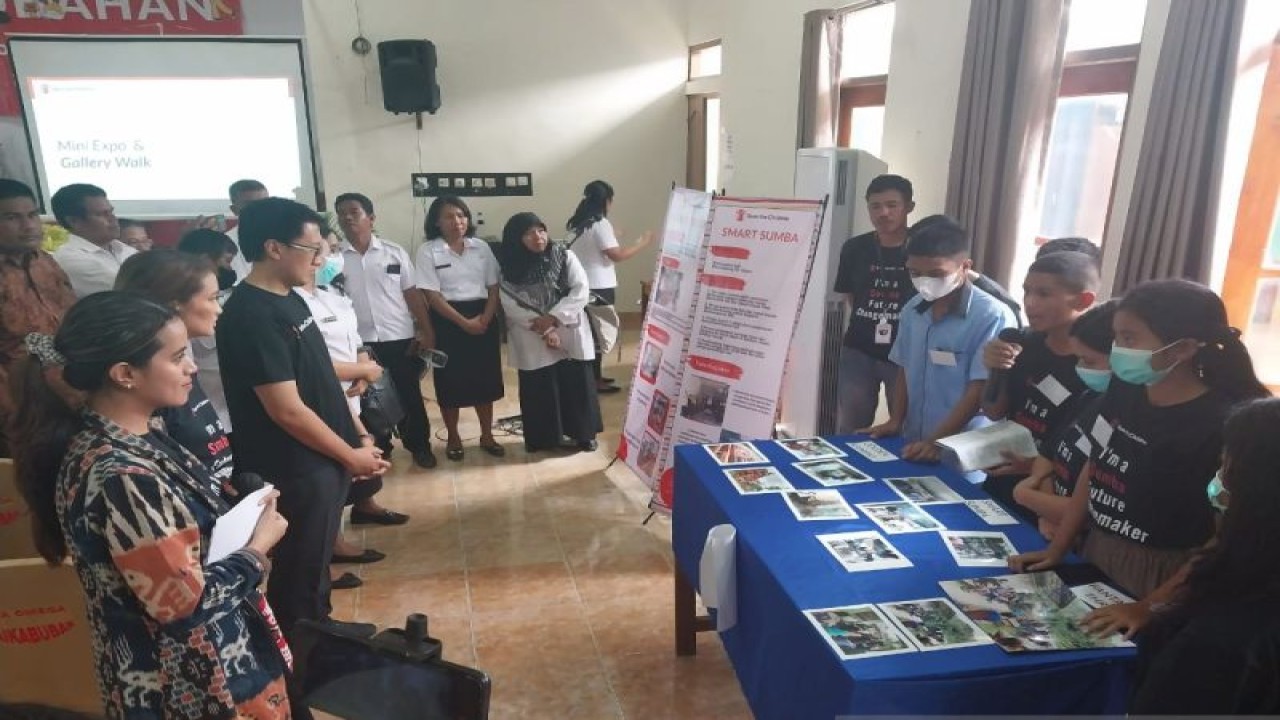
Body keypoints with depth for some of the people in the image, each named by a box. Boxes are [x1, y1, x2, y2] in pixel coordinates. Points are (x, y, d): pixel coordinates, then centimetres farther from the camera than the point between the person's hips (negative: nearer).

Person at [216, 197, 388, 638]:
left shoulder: (289, 299, 7)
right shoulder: (251, 315, -22)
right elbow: (287, 410, -24)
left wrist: (357, 437, 10)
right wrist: (350, 455, -13)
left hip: (323, 460, 9)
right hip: (295, 469, -9)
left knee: (317, 562, 23)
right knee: (299, 573, 9)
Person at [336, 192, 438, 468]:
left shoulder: (395, 252, 0)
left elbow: (412, 295, 2)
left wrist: (427, 332, -3)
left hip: (400, 338, 0)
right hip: (359, 342, 1)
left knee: (410, 395, 9)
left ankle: (420, 446, 26)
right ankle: (379, 449, 30)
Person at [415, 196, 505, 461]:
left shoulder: (481, 247, 5)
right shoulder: (428, 251, -5)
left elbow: (494, 287, 5)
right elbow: (433, 296, -11)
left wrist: (485, 318, -11)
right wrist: (464, 322, -17)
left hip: (483, 319, 3)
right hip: (447, 321, -3)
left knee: (486, 379, 7)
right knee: (451, 382, 4)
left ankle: (487, 436, 22)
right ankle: (453, 438, 20)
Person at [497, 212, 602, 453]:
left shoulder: (565, 257, -1)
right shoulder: (509, 269, -2)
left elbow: (580, 291, -7)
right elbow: (512, 307, -9)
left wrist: (553, 318, -18)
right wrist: (544, 331, -18)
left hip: (570, 335, 1)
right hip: (533, 341, 0)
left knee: (577, 385, 6)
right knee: (539, 390, 4)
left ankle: (582, 433, 22)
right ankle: (541, 438, 19)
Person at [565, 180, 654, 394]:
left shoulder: (580, 222, 10)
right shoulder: (600, 223, -17)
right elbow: (617, 255, -20)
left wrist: (611, 237, 25)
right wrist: (643, 242, -11)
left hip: (584, 285, 9)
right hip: (599, 288, -9)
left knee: (590, 331, 15)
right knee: (598, 333, 0)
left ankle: (594, 375, 24)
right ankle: (595, 380, 7)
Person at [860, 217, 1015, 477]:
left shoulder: (992, 316, -15)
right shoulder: (912, 310, 3)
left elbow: (979, 391, -16)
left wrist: (936, 441, -18)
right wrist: (896, 422, 2)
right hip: (913, 448, 5)